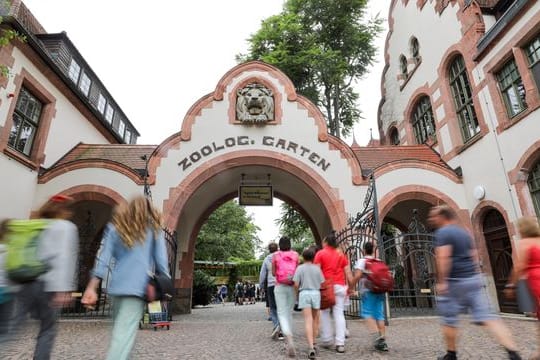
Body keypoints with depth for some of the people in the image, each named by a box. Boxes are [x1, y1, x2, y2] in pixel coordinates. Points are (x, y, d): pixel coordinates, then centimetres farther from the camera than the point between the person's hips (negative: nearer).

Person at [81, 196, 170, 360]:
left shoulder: (116, 226, 14)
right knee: (125, 333, -7)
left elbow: (103, 256, 6)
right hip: (138, 286, -4)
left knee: (120, 330, 20)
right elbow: (160, 258, 1)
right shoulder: (153, 228, 8)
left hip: (117, 286, 4)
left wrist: (92, 288, 3)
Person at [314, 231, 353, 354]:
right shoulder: (341, 254, 12)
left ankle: (327, 340, 11)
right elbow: (348, 273, 9)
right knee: (339, 313, 3)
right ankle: (340, 343, 0)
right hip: (340, 286, 3)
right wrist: (351, 288, 14)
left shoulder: (320, 253, 2)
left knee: (325, 313, 9)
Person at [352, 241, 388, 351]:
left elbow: (357, 276, -16)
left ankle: (376, 336, -17)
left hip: (368, 291, -6)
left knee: (367, 313, 0)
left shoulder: (361, 261, -4)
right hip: (380, 290, 6)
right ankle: (383, 341, 7)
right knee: (379, 315, 8)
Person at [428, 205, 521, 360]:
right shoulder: (464, 232, 16)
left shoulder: (442, 233, -11)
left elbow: (443, 257, -21)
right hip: (474, 279, 8)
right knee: (486, 316, 4)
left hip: (455, 281, -8)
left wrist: (442, 281, -20)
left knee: (449, 319, 6)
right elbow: (474, 256, 19)